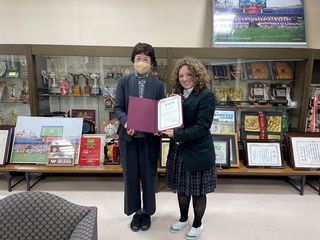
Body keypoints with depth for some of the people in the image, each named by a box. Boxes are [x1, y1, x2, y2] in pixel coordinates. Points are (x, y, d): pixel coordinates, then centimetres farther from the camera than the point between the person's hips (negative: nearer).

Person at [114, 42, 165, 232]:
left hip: (150, 137, 0)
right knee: (131, 175, 11)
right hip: (129, 136, 1)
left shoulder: (158, 85, 1)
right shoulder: (124, 82, 2)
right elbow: (118, 107, -1)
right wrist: (126, 122, -21)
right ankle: (136, 211, 31)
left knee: (149, 175, 11)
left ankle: (147, 212, 32)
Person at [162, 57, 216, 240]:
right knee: (181, 188, 19)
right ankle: (183, 218, 41)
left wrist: (176, 134, -27)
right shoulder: (178, 94, 7)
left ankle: (198, 224, 33)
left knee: (198, 191, 11)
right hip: (178, 150, 6)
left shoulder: (206, 96, -14)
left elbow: (201, 127, -21)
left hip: (197, 153, -6)